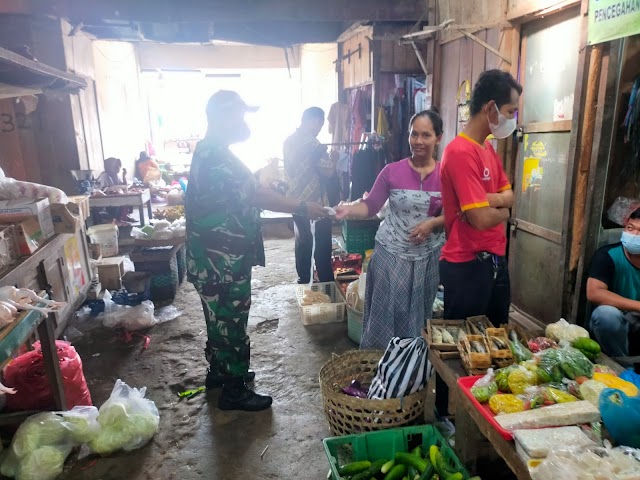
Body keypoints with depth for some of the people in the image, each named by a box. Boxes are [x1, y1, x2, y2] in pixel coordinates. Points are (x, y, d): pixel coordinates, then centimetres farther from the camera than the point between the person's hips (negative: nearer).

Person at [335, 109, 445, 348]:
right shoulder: (391, 171, -5)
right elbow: (371, 205, -4)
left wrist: (432, 223, -16)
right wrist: (349, 209, -22)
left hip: (428, 255, 2)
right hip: (391, 252, -1)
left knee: (417, 313, 14)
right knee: (385, 310, 4)